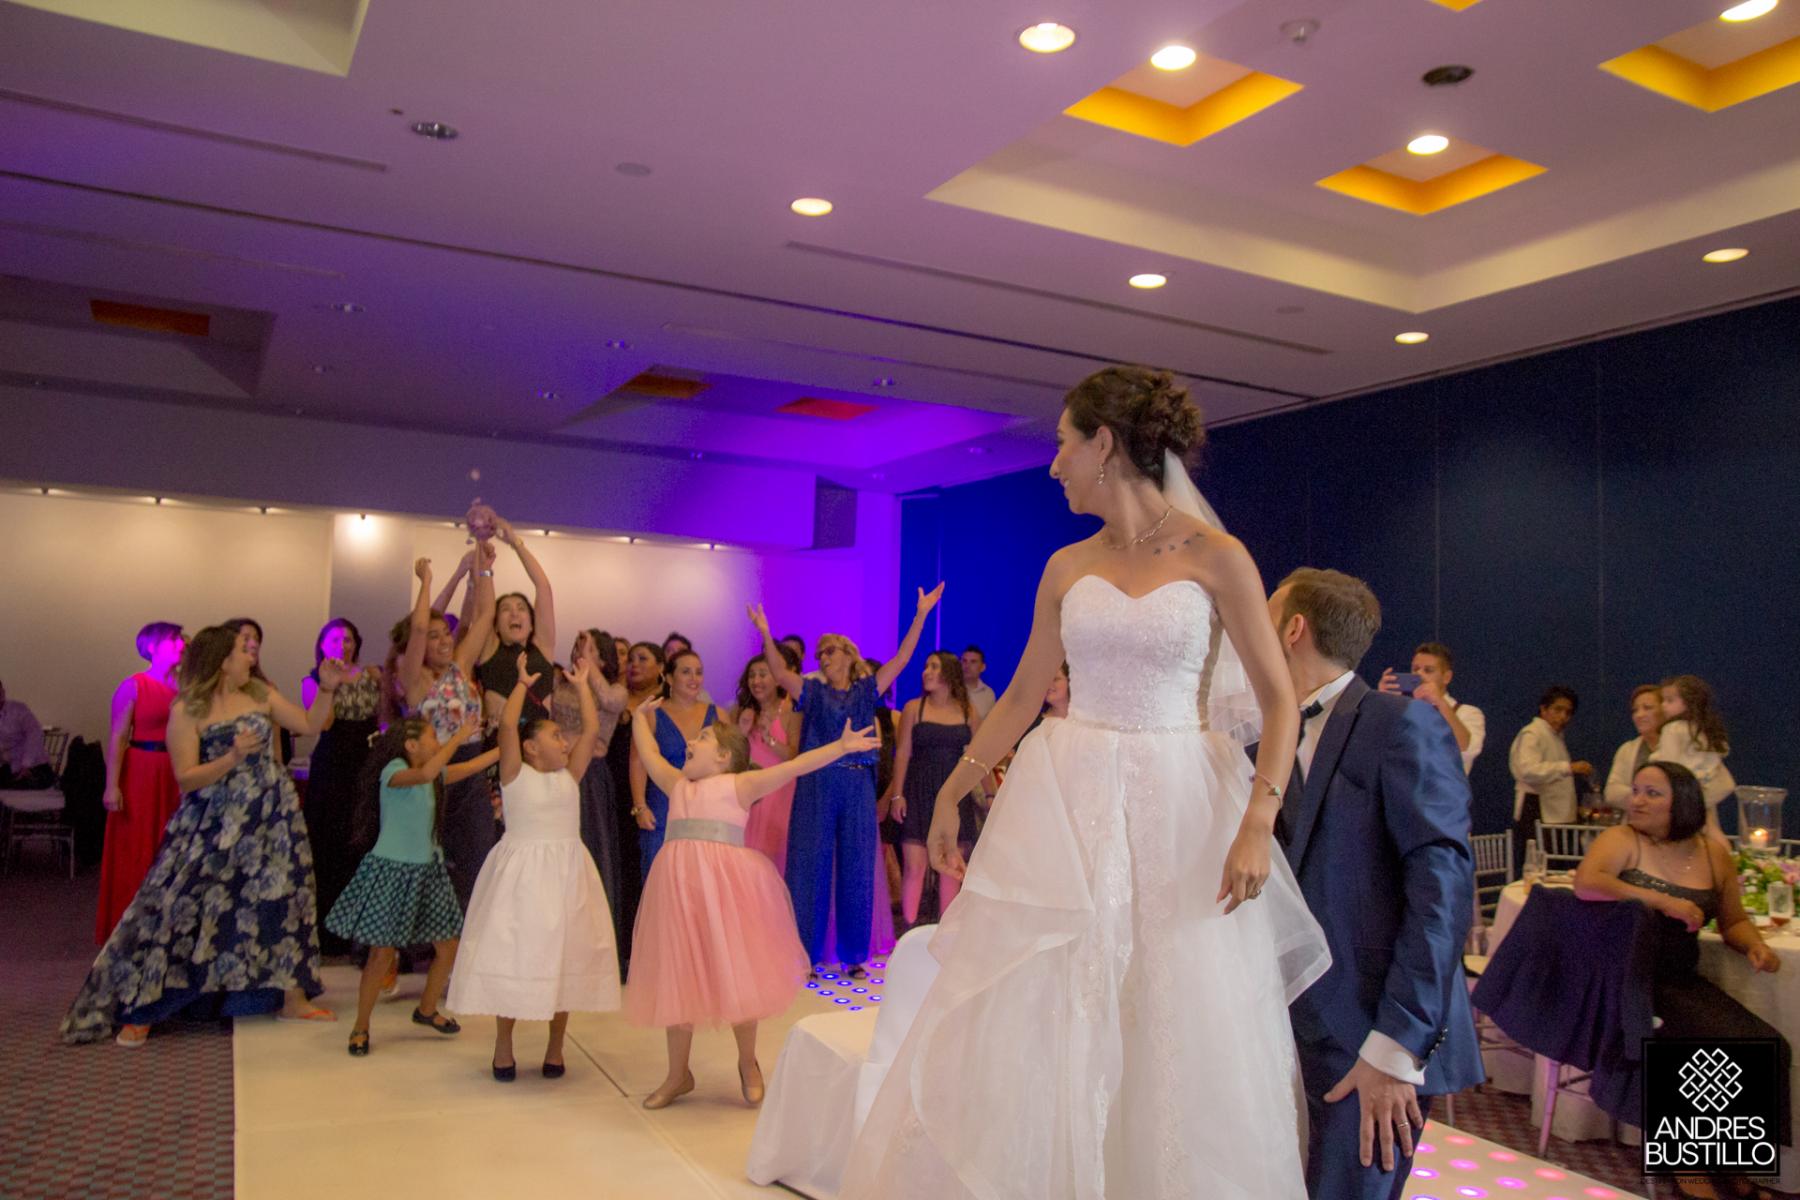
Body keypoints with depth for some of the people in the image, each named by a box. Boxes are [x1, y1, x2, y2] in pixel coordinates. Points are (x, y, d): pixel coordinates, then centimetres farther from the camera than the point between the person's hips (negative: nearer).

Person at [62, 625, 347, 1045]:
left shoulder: (260, 694, 5)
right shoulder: (187, 711, -9)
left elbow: (309, 725, 7)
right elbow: (186, 777, -14)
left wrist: (326, 688, -3)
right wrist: (233, 757, -26)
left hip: (271, 817, 4)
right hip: (214, 824, -4)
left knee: (281, 899, 7)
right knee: (181, 905, -5)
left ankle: (292, 997, 19)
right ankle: (139, 1011, 9)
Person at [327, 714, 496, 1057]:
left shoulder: (436, 774, 7)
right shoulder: (393, 771, -16)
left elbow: (473, 766, 9)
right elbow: (425, 774, -36)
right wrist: (460, 737, -33)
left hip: (426, 870, 8)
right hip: (392, 870, -7)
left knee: (448, 947, 9)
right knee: (383, 953, -3)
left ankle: (426, 1010, 31)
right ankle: (360, 1028, 15)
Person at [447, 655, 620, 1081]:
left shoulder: (569, 775, 9)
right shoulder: (515, 774, -1)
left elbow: (591, 729, 3)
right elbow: (508, 723, -14)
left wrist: (582, 685, 8)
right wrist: (523, 683, -5)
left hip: (567, 873, 4)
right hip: (522, 873, -4)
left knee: (564, 955, 5)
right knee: (512, 954, 0)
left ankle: (555, 1046, 18)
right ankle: (503, 1045, 17)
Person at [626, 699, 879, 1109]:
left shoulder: (740, 784, 2)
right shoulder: (677, 784, 18)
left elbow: (796, 766, -6)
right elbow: (649, 754, 31)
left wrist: (841, 747, -14)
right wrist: (642, 717, 42)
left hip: (725, 884, -5)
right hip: (678, 883, 5)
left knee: (735, 975, 1)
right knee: (676, 979, 9)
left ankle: (748, 1063, 23)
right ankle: (678, 1075, 25)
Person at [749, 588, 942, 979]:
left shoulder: (866, 690, 10)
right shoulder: (813, 692, 8)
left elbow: (901, 659, 3)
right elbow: (780, 673, -9)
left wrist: (921, 616, -4)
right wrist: (766, 635, -24)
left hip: (858, 787, 1)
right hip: (816, 785, -1)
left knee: (856, 870, 6)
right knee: (811, 868, 2)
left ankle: (853, 957, 15)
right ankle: (805, 956, 11)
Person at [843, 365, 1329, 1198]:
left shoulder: (1215, 557, -5)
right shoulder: (1067, 568, 7)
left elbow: (1278, 702, -5)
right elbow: (1021, 698, 14)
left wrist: (1257, 825, -17)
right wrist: (950, 794, 15)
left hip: (1177, 809, -3)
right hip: (1067, 803, 4)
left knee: (1178, 1041, 6)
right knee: (1029, 1027, 7)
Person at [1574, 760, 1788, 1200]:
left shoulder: (1714, 852, 10)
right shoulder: (1622, 841, -6)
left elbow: (1734, 921, 21)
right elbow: (1585, 884, -27)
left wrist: (1755, 946, -1)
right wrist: (1664, 901, -27)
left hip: (1684, 982, 6)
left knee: (1770, 1047, -10)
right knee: (1727, 1044, -21)